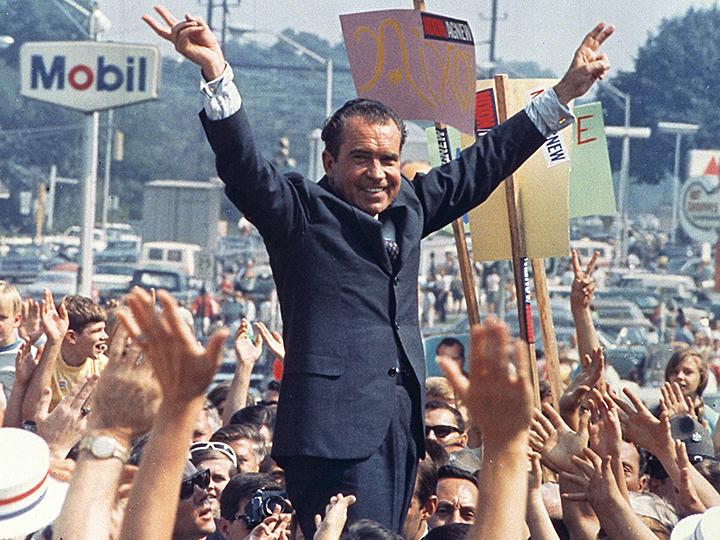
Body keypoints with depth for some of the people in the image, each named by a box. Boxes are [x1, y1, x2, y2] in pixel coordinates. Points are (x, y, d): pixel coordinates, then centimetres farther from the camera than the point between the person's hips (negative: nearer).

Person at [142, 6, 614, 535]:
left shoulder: (409, 205, 18)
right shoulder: (301, 210, 0)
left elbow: (484, 162, 27)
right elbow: (244, 166, -15)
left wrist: (566, 92, 28)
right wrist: (217, 74, -30)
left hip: (400, 422, 7)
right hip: (335, 425, -7)